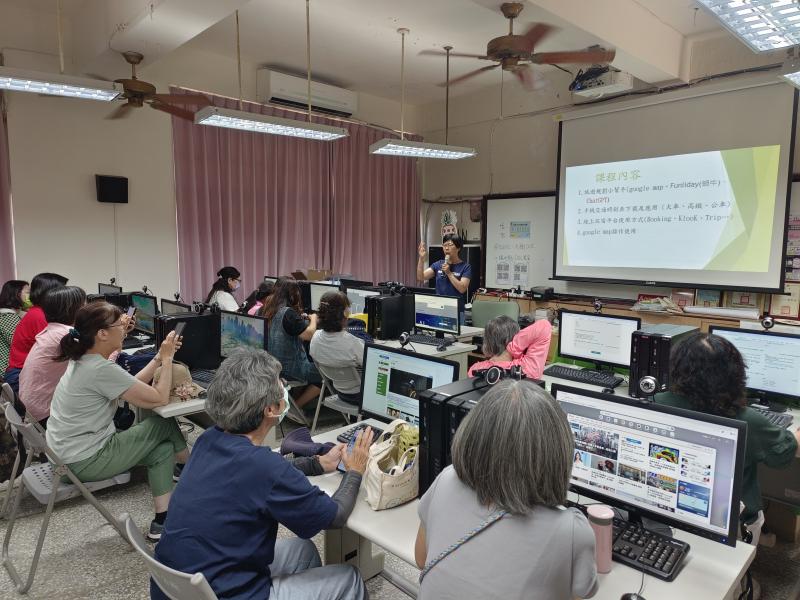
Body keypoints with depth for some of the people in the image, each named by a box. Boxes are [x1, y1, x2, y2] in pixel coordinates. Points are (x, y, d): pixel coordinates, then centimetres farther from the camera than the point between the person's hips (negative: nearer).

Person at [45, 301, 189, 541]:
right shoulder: (101, 369, -27)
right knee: (164, 423, -1)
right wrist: (167, 359, -11)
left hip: (69, 453, 9)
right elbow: (160, 398, -21)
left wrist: (160, 357, 5)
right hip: (85, 462, -9)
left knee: (163, 449, 9)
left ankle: (161, 522, 15)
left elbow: (133, 385, 11)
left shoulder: (83, 360, 3)